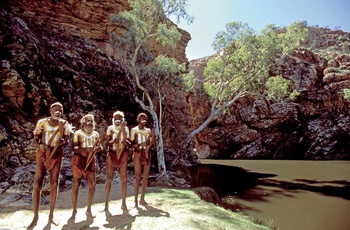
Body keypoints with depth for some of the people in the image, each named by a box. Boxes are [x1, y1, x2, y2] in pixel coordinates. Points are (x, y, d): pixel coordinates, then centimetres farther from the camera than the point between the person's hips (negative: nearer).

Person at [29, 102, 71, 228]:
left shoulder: (64, 124, -1)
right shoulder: (42, 122, -6)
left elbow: (66, 141, -4)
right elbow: (34, 141, -4)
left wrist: (63, 142, -28)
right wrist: (40, 146, -27)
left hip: (56, 155, 1)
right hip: (42, 154, -1)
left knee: (54, 185, 1)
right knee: (37, 184, -7)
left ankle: (51, 216, 12)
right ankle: (35, 217, 3)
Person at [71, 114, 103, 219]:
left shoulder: (95, 134, 10)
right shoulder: (78, 133, -2)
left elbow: (100, 147, 9)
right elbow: (74, 148, -11)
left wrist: (97, 148, -15)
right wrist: (85, 149, -26)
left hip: (91, 160, 3)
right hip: (78, 159, -3)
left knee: (92, 185, -3)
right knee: (76, 184, 2)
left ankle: (89, 209, 12)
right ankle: (74, 210, 15)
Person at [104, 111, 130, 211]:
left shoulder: (125, 128, 6)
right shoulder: (110, 128, 4)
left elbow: (128, 143, -4)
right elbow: (107, 143, -4)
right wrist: (112, 141, -25)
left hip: (123, 154, 1)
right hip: (112, 154, -1)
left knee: (124, 178, -1)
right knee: (109, 178, -1)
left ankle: (123, 203, 7)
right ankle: (106, 203, 7)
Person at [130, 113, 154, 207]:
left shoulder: (148, 130, 12)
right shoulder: (134, 130, 1)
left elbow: (150, 144, 8)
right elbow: (131, 144, -6)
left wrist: (151, 139, -12)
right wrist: (140, 144, -21)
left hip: (146, 153, 4)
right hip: (138, 153, -4)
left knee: (145, 176, 4)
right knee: (138, 176, -6)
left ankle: (142, 199, 13)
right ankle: (136, 200, 0)